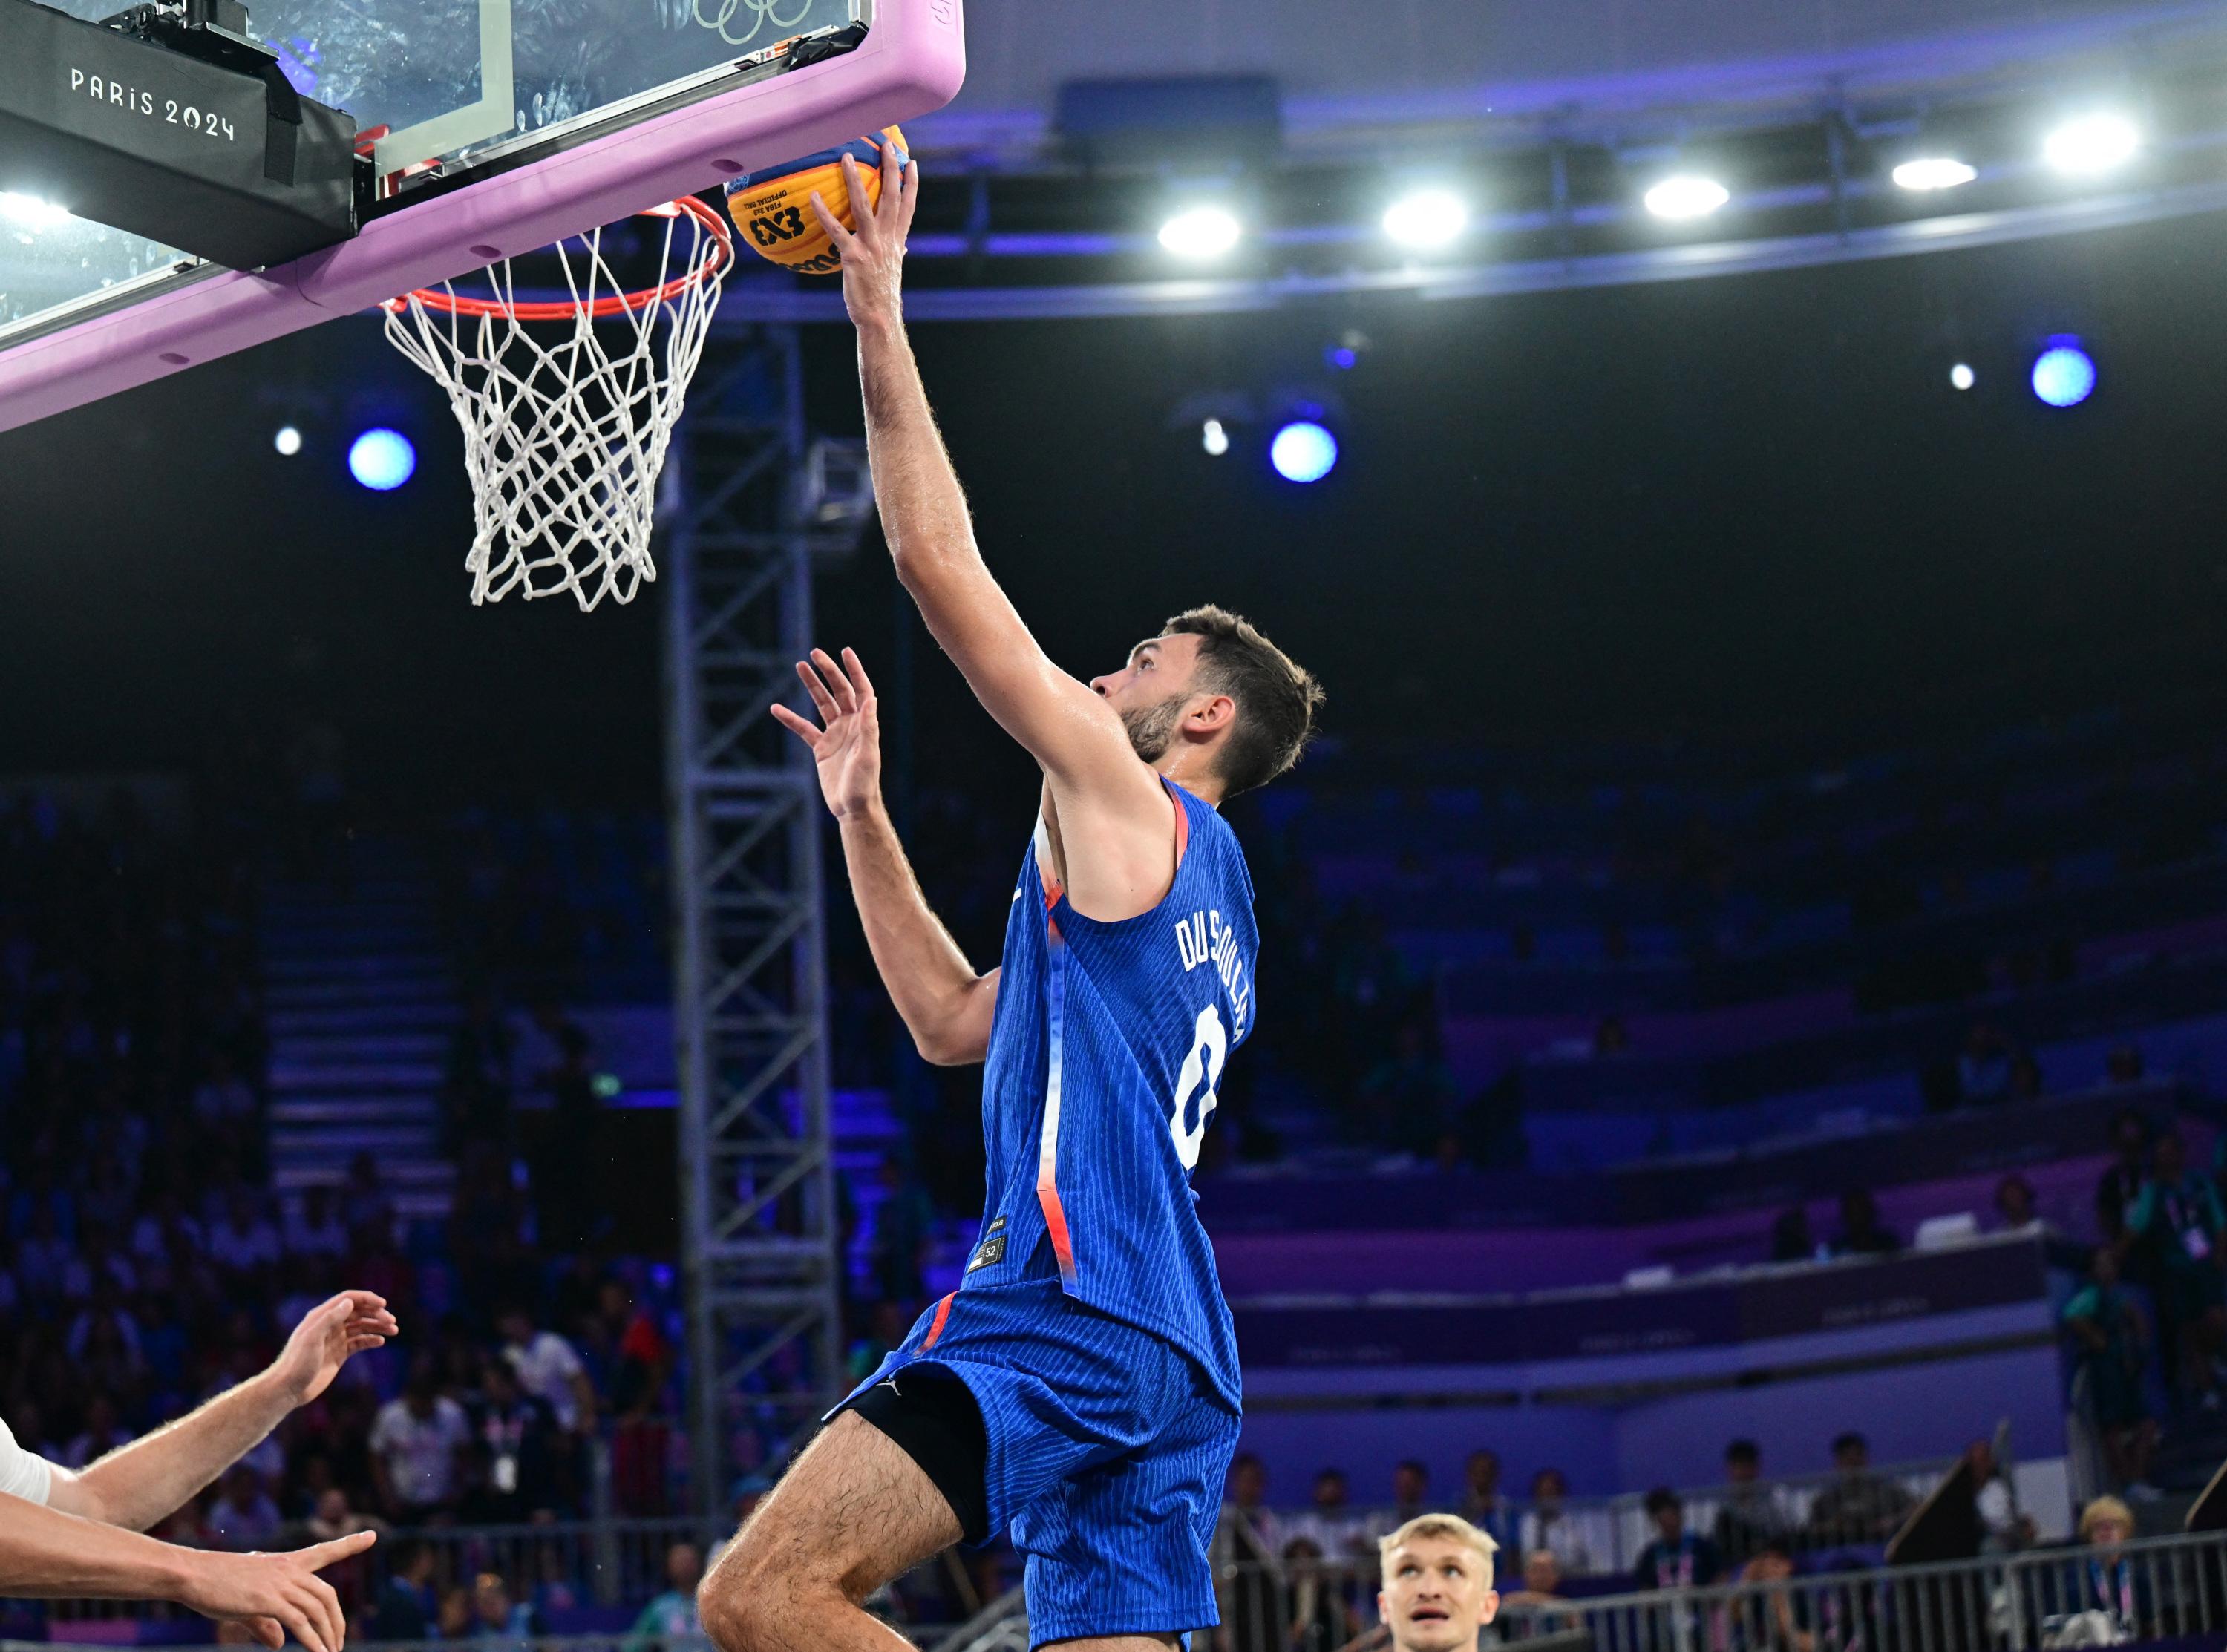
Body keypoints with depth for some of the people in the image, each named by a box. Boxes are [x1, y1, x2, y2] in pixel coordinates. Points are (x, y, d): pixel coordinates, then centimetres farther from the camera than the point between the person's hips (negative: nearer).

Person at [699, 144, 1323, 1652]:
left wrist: (881, 322, 3)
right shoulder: (1201, 899, 27)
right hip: (1165, 1363, 10)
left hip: (1067, 1310, -10)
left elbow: (941, 564, -2)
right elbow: (956, 1021, 34)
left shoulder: (1129, 803, 1)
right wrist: (861, 808, 32)